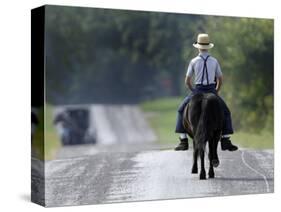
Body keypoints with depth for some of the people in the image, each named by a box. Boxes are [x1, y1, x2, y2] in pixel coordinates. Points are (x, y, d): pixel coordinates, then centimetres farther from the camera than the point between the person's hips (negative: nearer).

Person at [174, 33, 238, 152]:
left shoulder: (194, 61, -1)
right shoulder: (214, 61, 5)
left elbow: (187, 81, 1)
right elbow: (220, 80, 9)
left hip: (198, 91, -1)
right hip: (212, 91, 1)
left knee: (181, 110, 15)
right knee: (225, 112, 19)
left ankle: (183, 141, 8)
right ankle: (225, 141, 10)